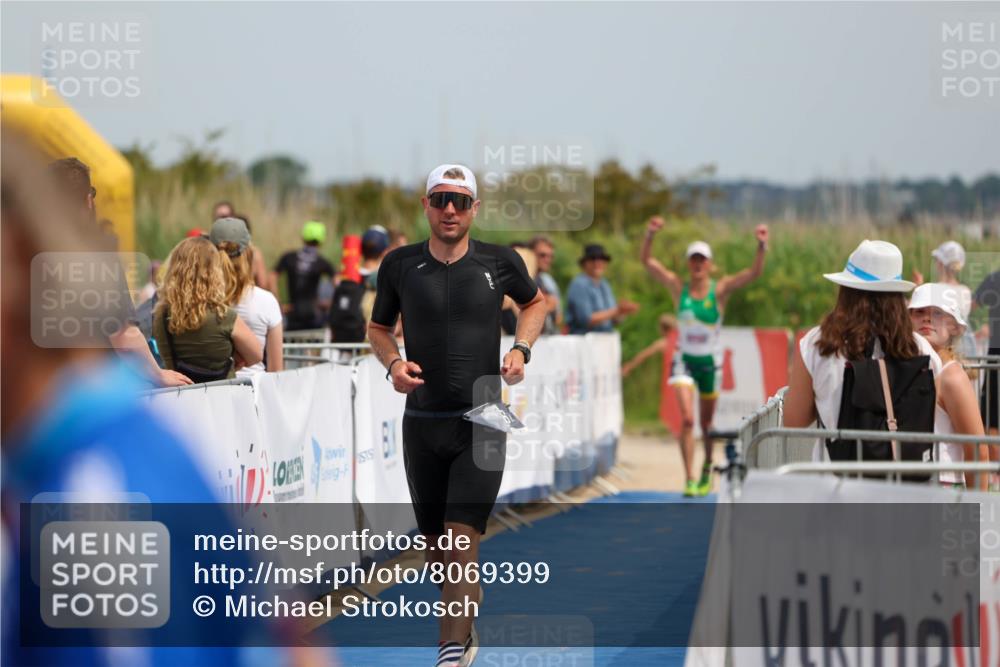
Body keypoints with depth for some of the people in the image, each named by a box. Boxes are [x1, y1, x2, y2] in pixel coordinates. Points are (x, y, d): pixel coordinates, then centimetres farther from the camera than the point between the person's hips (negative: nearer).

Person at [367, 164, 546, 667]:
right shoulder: (400, 265, 1)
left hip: (481, 422, -2)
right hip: (422, 421, 2)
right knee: (435, 545, 10)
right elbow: (379, 328, 15)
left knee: (462, 540, -14)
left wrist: (521, 349, 2)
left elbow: (534, 303, 19)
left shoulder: (499, 262, -1)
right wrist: (393, 363, -5)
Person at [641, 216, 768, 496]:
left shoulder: (720, 289, -8)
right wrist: (650, 235, -26)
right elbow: (647, 260, -10)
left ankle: (707, 469, 40)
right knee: (687, 418, -17)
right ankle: (689, 478, -18)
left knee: (706, 423, 13)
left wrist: (762, 246, -34)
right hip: (684, 360, 0)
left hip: (710, 361, 0)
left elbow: (754, 272, -18)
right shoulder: (678, 287, -4)